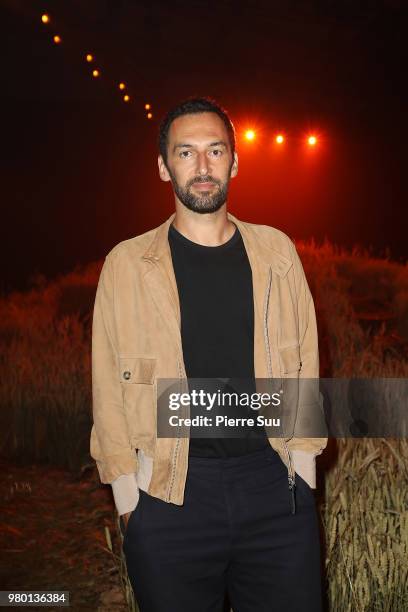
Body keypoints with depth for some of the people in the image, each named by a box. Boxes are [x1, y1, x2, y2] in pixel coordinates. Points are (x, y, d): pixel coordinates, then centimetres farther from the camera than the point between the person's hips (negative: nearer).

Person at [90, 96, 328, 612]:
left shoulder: (276, 251, 6)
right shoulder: (127, 264, 0)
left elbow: (305, 360, 10)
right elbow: (109, 388, 2)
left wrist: (302, 465, 5)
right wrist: (128, 497, -2)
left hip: (275, 487, 2)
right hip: (170, 493, -1)